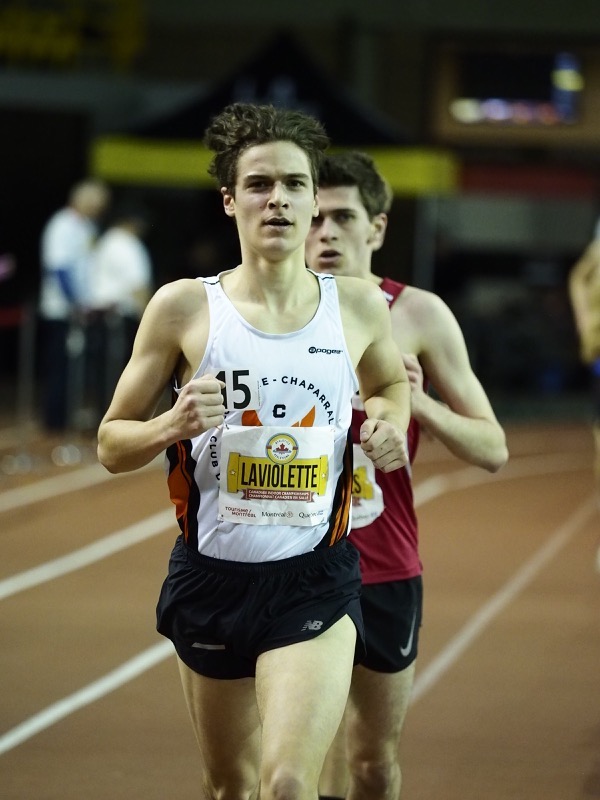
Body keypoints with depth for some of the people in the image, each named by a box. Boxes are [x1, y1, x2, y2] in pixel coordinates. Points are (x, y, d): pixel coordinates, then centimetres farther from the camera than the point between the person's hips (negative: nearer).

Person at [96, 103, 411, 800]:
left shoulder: (360, 306, 1)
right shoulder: (183, 308, -4)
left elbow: (391, 381, 24)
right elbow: (111, 446, 2)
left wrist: (389, 423, 2)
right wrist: (172, 424, -19)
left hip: (316, 583, -1)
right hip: (211, 578, 1)